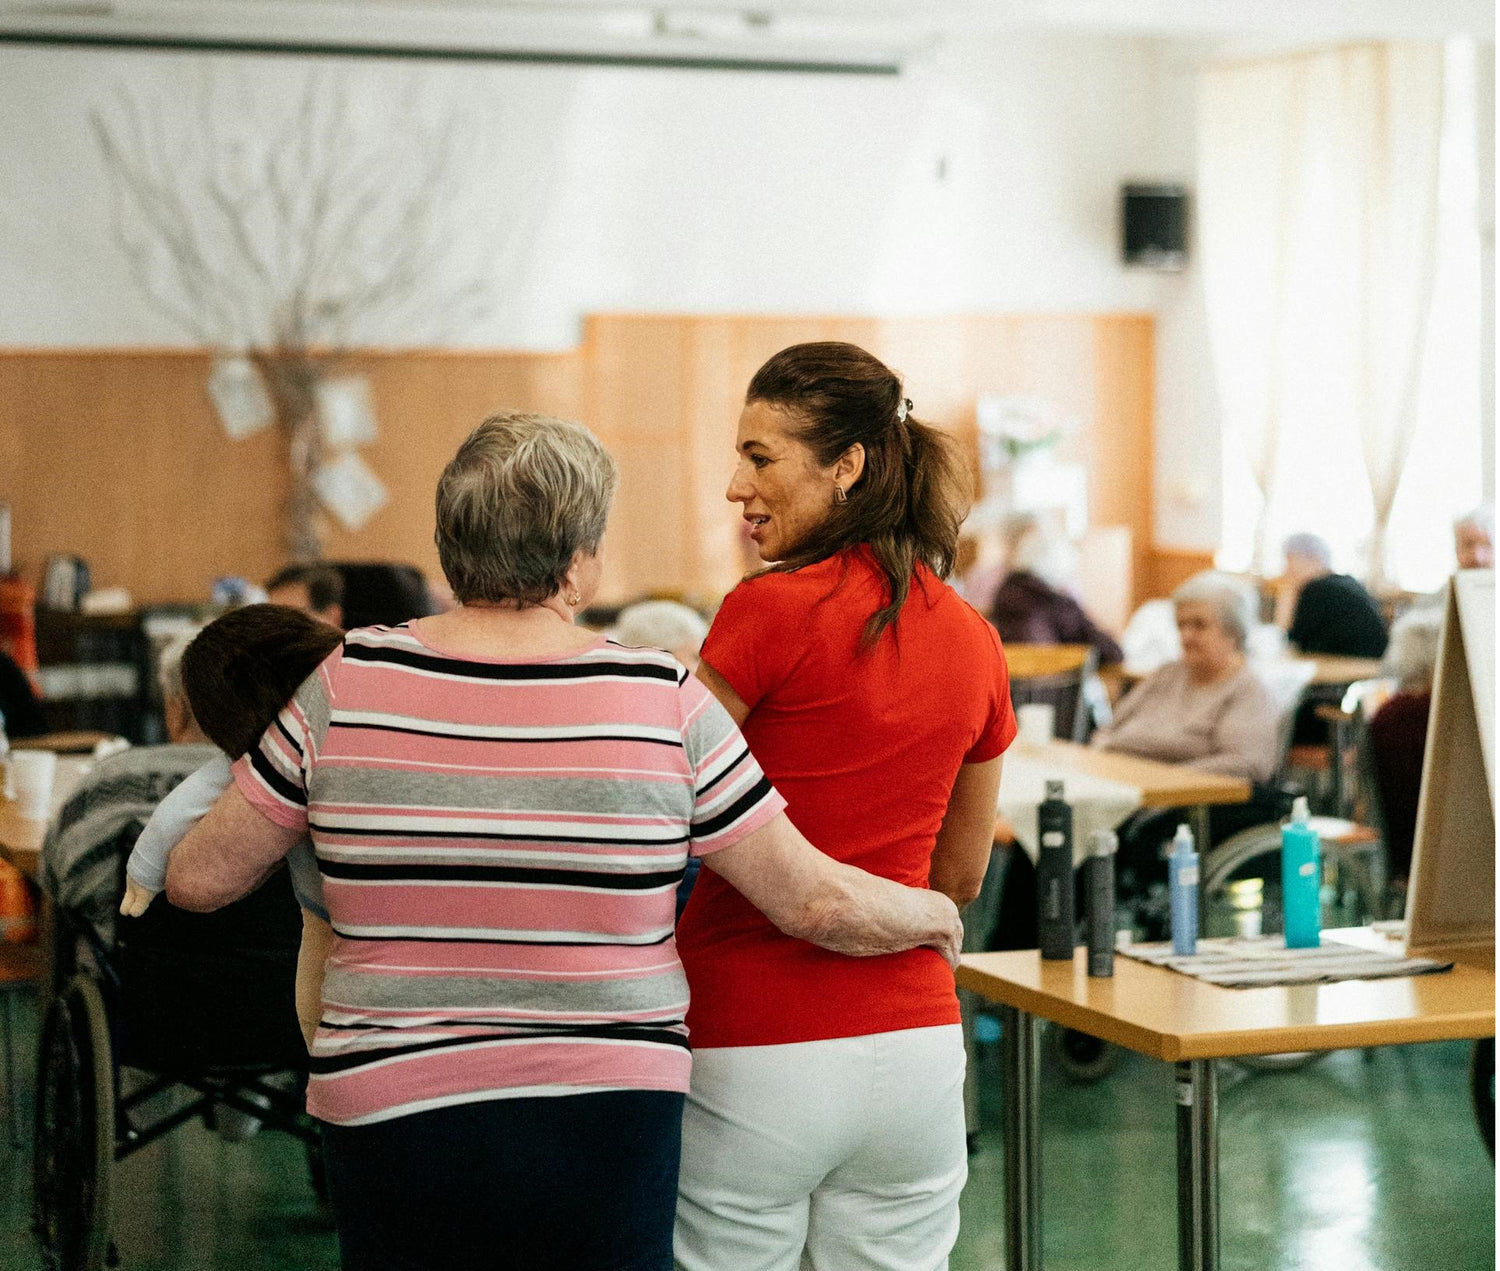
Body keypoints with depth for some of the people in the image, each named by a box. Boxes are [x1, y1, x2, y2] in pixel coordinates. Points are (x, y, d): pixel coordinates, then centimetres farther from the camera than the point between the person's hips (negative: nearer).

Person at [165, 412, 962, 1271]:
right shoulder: (665, 702, -8)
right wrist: (935, 915, 18)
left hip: (392, 1113, 1)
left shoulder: (350, 684, -6)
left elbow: (200, 878, 3)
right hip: (606, 1126, -1)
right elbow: (817, 902, -3)